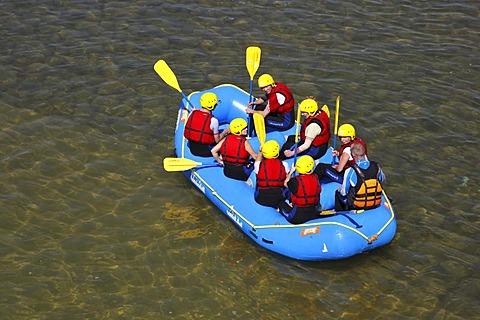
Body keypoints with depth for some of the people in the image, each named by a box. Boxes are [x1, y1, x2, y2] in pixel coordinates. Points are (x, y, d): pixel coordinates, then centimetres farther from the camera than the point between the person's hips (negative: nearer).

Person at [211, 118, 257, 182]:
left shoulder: (226, 139, 0)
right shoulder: (244, 142, -13)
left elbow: (213, 151, 1)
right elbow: (255, 156, -5)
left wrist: (220, 161, 14)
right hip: (241, 173, -6)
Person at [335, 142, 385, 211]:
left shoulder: (350, 171, -21)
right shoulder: (376, 166, -10)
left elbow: (344, 192, -11)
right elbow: (382, 179, 13)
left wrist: (340, 189, 13)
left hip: (356, 207, -4)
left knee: (338, 192, 23)